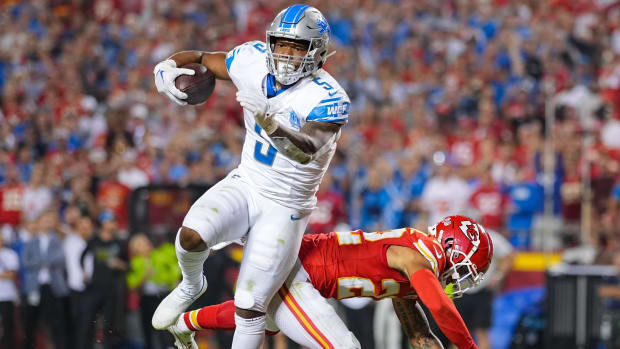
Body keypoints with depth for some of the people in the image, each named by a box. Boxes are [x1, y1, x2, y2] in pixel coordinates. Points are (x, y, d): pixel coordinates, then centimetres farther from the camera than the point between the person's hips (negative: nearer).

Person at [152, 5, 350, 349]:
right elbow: (199, 58, 6)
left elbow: (307, 150, -40)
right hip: (245, 183, 4)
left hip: (285, 208, -4)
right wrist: (166, 68, -18)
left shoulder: (328, 99, -23)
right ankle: (191, 286, 9)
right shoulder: (253, 61, -7)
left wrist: (269, 121, -59)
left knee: (249, 307, -6)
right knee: (192, 235, -25)